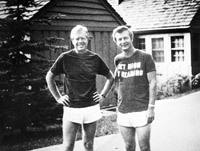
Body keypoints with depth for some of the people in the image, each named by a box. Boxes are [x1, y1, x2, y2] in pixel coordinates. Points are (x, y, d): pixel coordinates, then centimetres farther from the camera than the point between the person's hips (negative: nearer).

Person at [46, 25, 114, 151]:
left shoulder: (95, 58, 1)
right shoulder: (65, 58, -3)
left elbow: (111, 77, 14)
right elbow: (49, 77, 8)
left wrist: (103, 95, 5)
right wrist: (58, 97, 3)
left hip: (92, 108, 2)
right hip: (71, 109, -1)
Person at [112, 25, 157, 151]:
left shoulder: (145, 57, -4)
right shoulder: (117, 59, 7)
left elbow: (152, 83, -6)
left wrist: (151, 107, -10)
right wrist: (120, 100, 8)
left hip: (142, 111, -4)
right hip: (123, 112, 4)